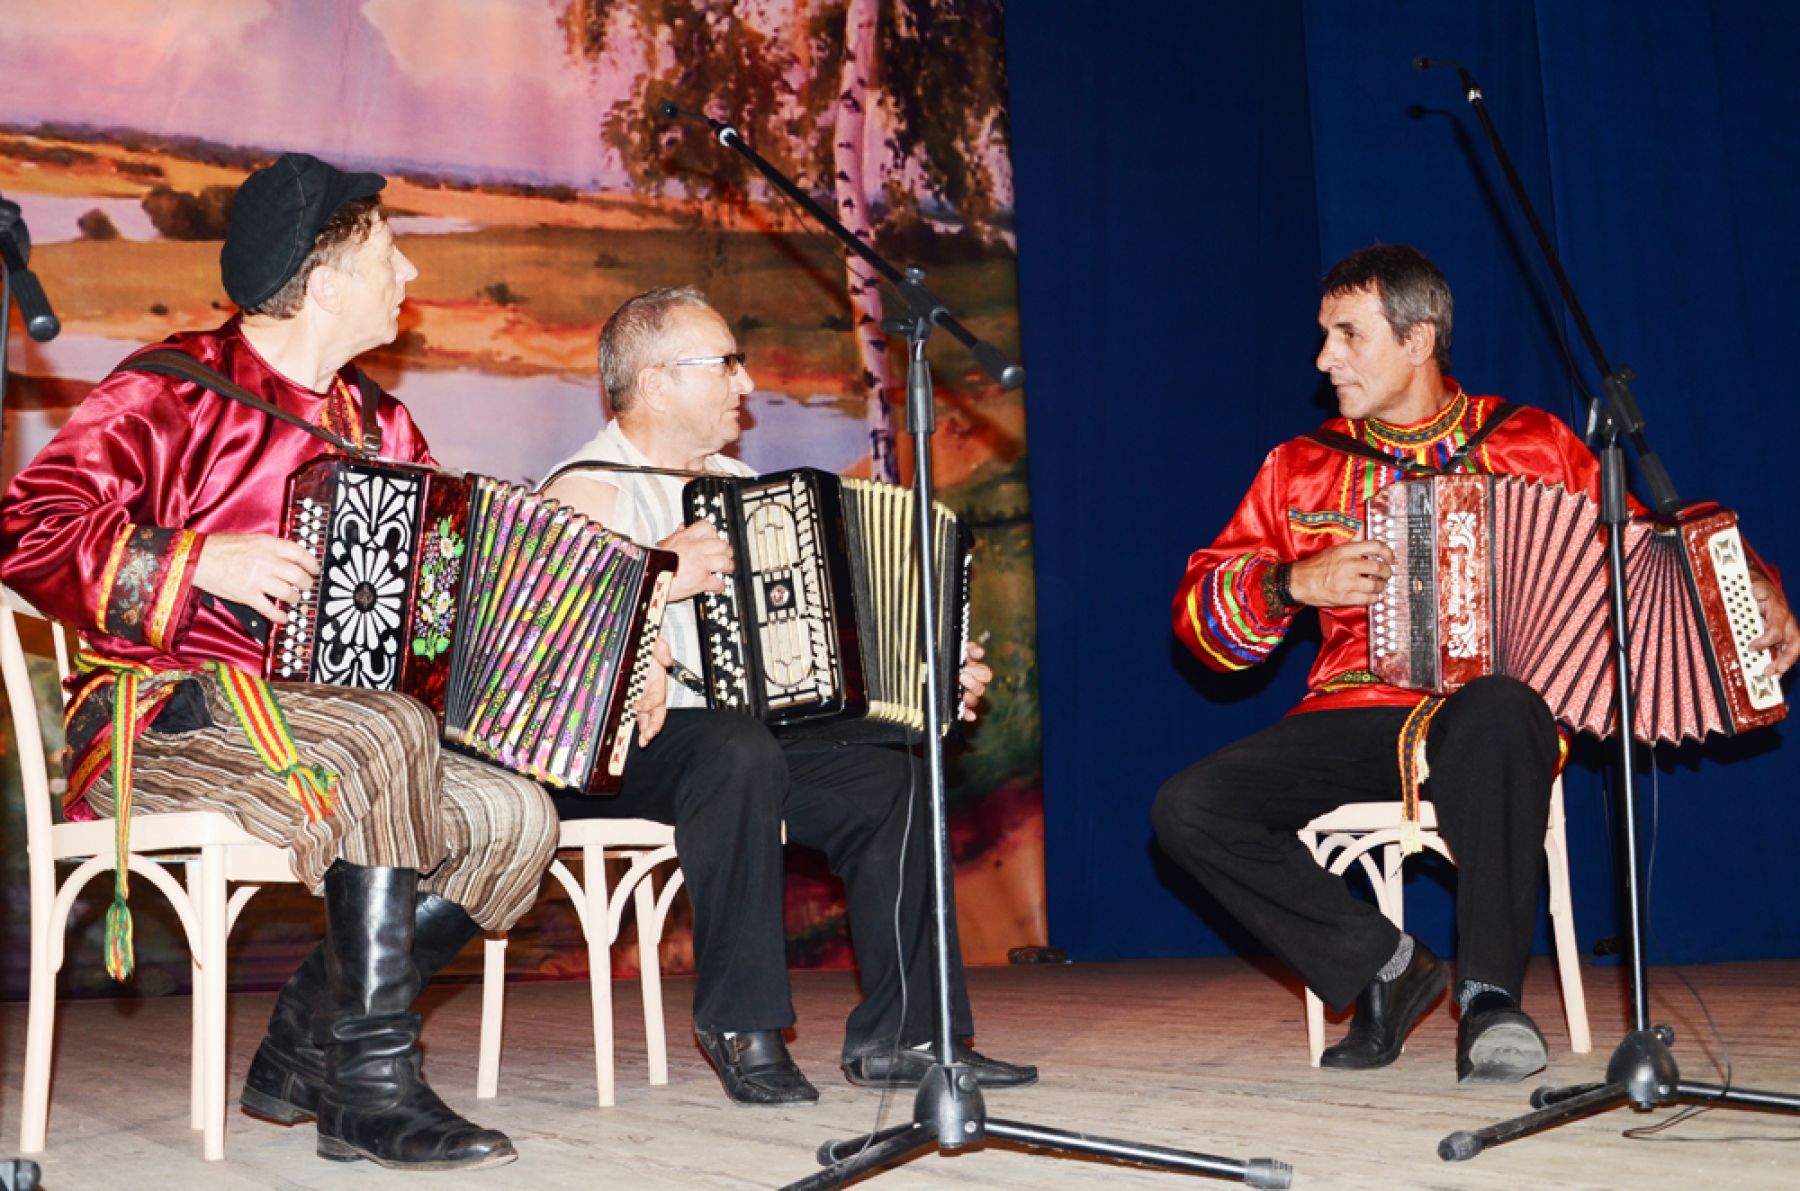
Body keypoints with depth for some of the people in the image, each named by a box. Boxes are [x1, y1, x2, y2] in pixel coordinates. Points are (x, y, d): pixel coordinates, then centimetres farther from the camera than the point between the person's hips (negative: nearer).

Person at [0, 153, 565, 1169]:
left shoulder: (375, 421, 16)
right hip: (162, 723, -7)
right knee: (391, 734, -34)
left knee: (519, 818, -13)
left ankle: (306, 1049, -3)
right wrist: (201, 560, -24)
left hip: (312, 719, 7)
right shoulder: (173, 392, -6)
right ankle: (376, 1085, -26)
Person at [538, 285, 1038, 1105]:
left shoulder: (733, 484, 17)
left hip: (740, 736, 8)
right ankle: (741, 1026, -24)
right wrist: (656, 578, -32)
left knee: (890, 781, -9)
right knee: (738, 751, -36)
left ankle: (901, 1035, -5)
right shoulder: (589, 491, -9)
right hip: (606, 751, -8)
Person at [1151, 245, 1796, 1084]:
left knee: (1496, 713, -40)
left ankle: (1489, 995, -29)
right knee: (1186, 809, -22)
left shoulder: (1533, 446, 10)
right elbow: (1199, 615, 10)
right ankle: (1382, 965, -8)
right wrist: (1292, 584, -8)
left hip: (1490, 720, -2)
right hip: (1352, 721, 3)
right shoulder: (1300, 470, 12)